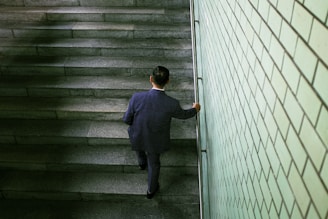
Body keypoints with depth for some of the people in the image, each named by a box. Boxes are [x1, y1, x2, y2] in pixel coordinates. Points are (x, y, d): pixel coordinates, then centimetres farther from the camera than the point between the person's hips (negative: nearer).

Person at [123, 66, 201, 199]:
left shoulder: (137, 97, -31)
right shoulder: (172, 104, -31)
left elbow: (127, 119, -15)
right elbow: (183, 114, -8)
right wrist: (195, 109, 15)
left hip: (137, 138, 1)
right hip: (155, 142, 0)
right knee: (154, 164, 29)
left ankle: (142, 163, 66)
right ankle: (151, 190, 52)